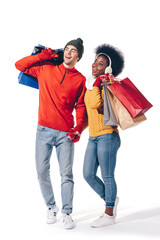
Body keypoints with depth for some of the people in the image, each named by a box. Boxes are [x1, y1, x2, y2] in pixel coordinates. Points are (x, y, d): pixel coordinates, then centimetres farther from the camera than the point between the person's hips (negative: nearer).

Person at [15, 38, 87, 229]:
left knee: (66, 174, -3)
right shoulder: (46, 69, 8)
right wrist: (44, 55, 5)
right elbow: (20, 65, 11)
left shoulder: (80, 79, 5)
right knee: (42, 172, 3)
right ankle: (51, 207, 22)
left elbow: (81, 106, 6)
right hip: (44, 130, 1)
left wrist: (79, 128, -8)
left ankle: (67, 213, 8)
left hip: (65, 133, -1)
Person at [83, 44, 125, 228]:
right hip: (93, 137, 8)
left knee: (107, 176, 0)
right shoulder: (89, 84, 14)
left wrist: (97, 84, -16)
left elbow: (95, 104, -27)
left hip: (107, 136, -8)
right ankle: (109, 200, 30)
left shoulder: (108, 85, -10)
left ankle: (109, 215, 14)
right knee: (88, 175, 8)